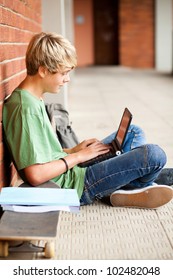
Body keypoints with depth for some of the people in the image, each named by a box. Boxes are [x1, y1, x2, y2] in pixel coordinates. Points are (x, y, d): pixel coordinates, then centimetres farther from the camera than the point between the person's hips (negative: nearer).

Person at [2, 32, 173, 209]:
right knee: (153, 155, -18)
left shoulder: (33, 99, 10)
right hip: (71, 187, -11)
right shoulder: (26, 108, -22)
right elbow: (35, 175, -27)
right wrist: (77, 156, -15)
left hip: (69, 171, 11)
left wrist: (73, 150, 4)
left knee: (133, 133, 20)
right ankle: (132, 188, 11)